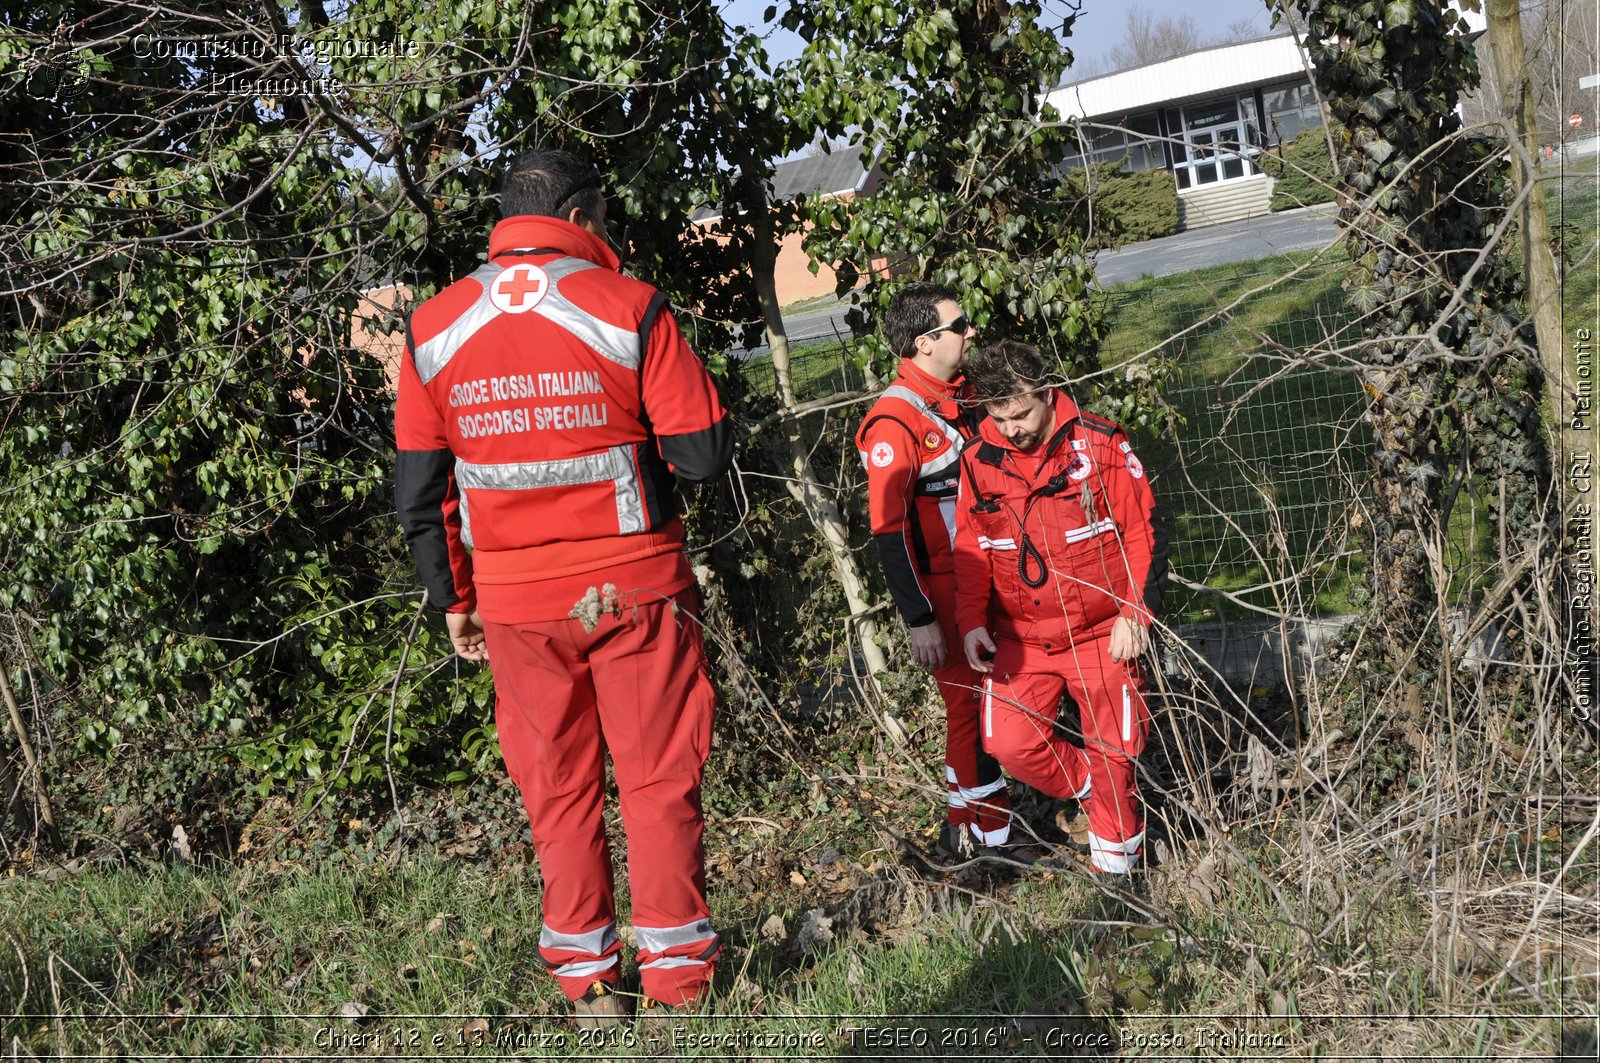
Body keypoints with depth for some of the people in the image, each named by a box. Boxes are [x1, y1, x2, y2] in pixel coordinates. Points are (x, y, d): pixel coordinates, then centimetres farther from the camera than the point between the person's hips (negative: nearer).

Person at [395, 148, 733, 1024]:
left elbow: (420, 490, 5)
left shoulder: (433, 328, 2)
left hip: (513, 599, 3)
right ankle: (676, 974, 16)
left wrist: (451, 599, 14)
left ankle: (585, 982, 22)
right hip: (631, 584, -3)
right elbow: (703, 452, -9)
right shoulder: (630, 310, -9)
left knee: (557, 787, 14)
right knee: (657, 778, 9)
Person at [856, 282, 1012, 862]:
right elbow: (889, 530, -18)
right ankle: (976, 834, 14)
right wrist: (919, 620, -19)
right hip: (944, 590, -8)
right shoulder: (894, 420, -17)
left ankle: (993, 815, 27)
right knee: (970, 704, 0)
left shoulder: (963, 396, 9)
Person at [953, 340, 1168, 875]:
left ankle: (1114, 861, 25)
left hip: (1102, 633, -2)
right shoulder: (978, 460, -2)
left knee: (1114, 750, 4)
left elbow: (1144, 532, -4)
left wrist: (1135, 612, -10)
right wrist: (971, 621, -3)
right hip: (1019, 638, 3)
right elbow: (971, 550, 8)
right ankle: (1095, 791, 20)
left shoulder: (1100, 444, -10)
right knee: (1010, 745, -9)